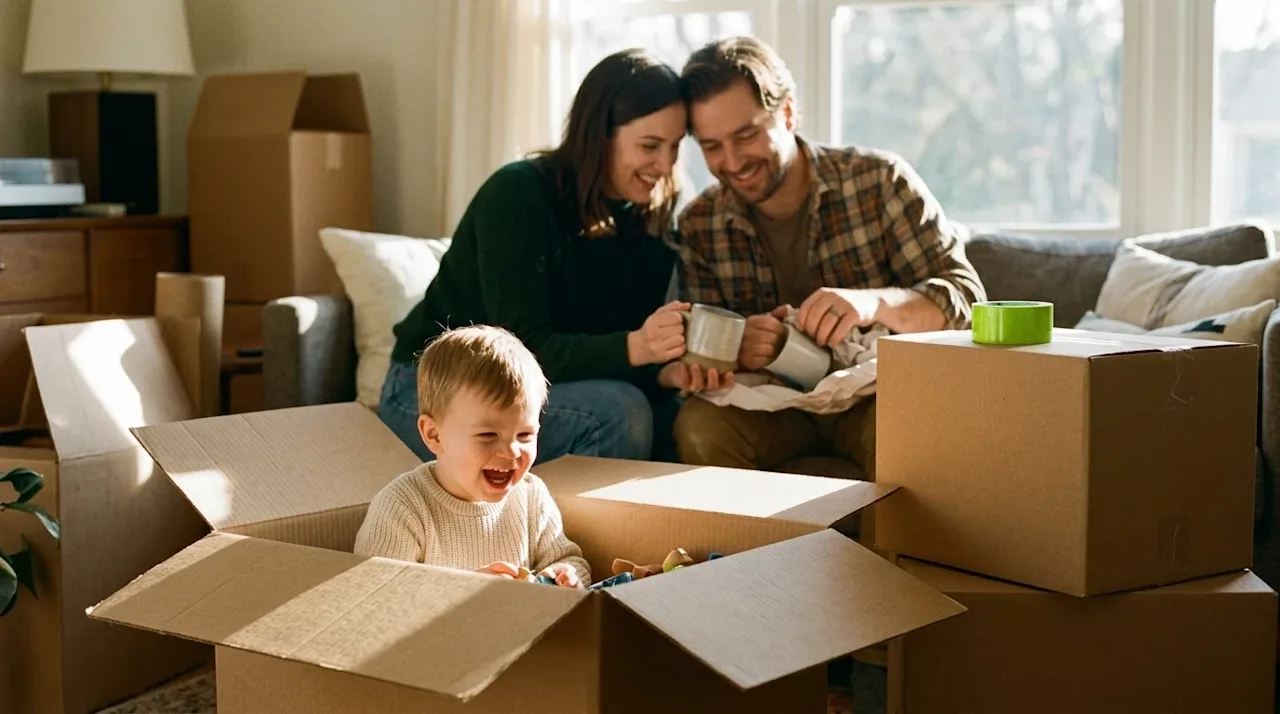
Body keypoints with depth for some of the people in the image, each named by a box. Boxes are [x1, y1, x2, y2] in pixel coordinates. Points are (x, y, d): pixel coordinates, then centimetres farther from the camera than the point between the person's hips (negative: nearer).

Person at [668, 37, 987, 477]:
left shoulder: (881, 181, -9)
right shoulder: (698, 228, -2)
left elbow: (966, 295, -13)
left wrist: (875, 303, -34)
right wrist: (735, 349, -27)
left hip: (877, 396, -1)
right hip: (773, 405, 2)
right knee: (700, 426, -28)